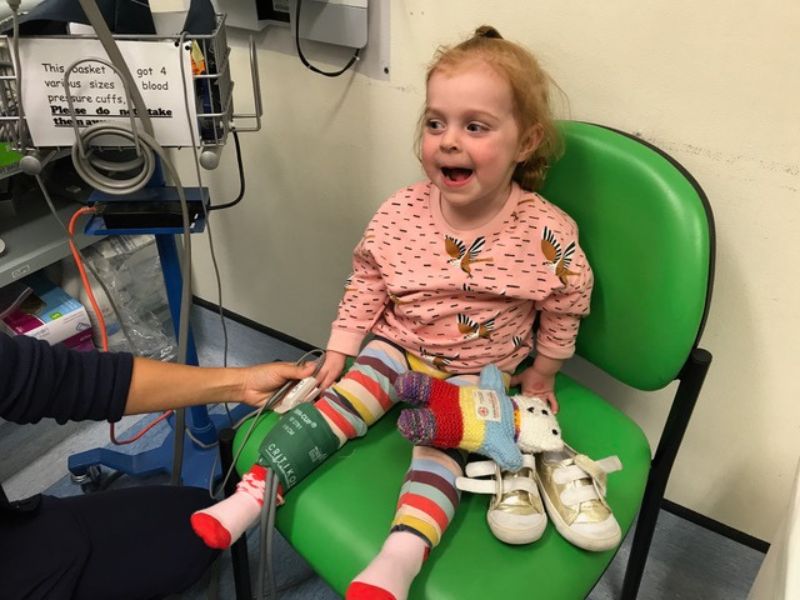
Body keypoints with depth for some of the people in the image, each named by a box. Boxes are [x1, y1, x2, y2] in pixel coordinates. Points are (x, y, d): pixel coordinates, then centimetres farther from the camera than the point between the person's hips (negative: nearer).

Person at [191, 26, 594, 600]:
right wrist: (339, 350, -1)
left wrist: (541, 374, 7)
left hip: (476, 374, -2)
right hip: (396, 346, 3)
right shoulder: (401, 213, -11)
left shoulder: (547, 233, -18)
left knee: (441, 445, -22)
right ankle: (250, 496, -12)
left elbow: (565, 308, -2)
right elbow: (365, 287, 1)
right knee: (332, 405, -13)